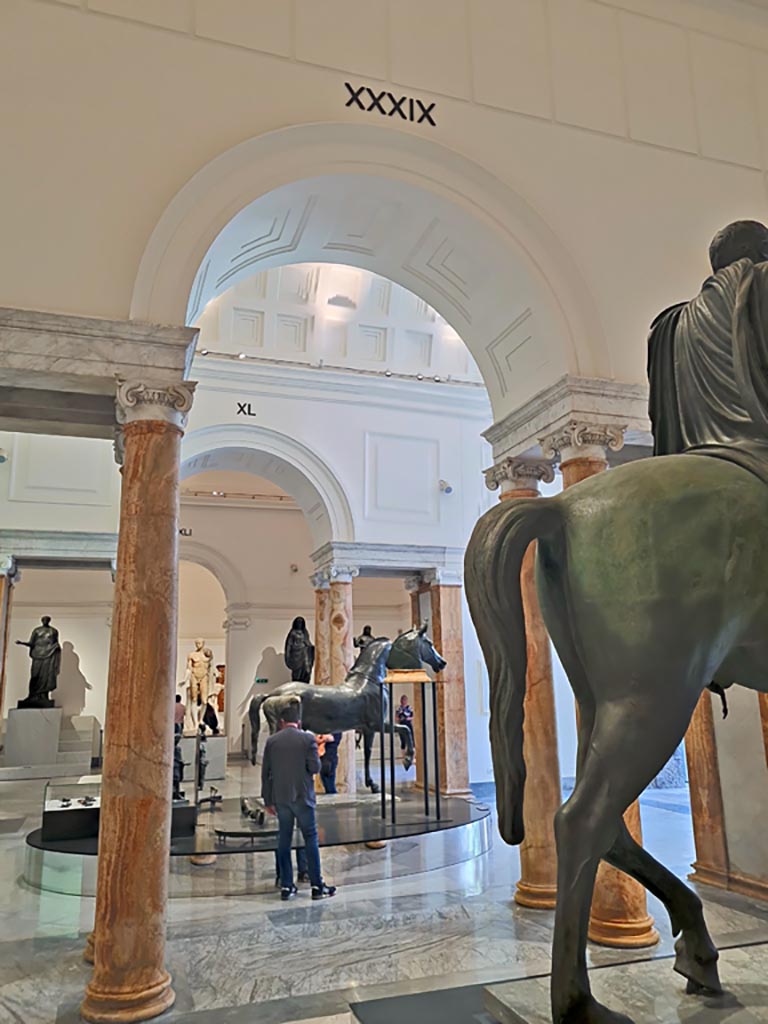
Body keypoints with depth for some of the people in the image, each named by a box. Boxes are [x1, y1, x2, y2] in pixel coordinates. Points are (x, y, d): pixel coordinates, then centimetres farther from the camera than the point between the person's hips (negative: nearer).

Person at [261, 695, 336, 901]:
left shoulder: (272, 741, 1)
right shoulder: (307, 739, -8)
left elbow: (265, 772, 4)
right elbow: (315, 767, -10)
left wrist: (268, 800, 11)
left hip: (280, 797, 3)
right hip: (302, 796, -3)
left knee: (284, 839, 11)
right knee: (310, 838, 5)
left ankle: (286, 886, 13)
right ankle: (317, 886, 7)